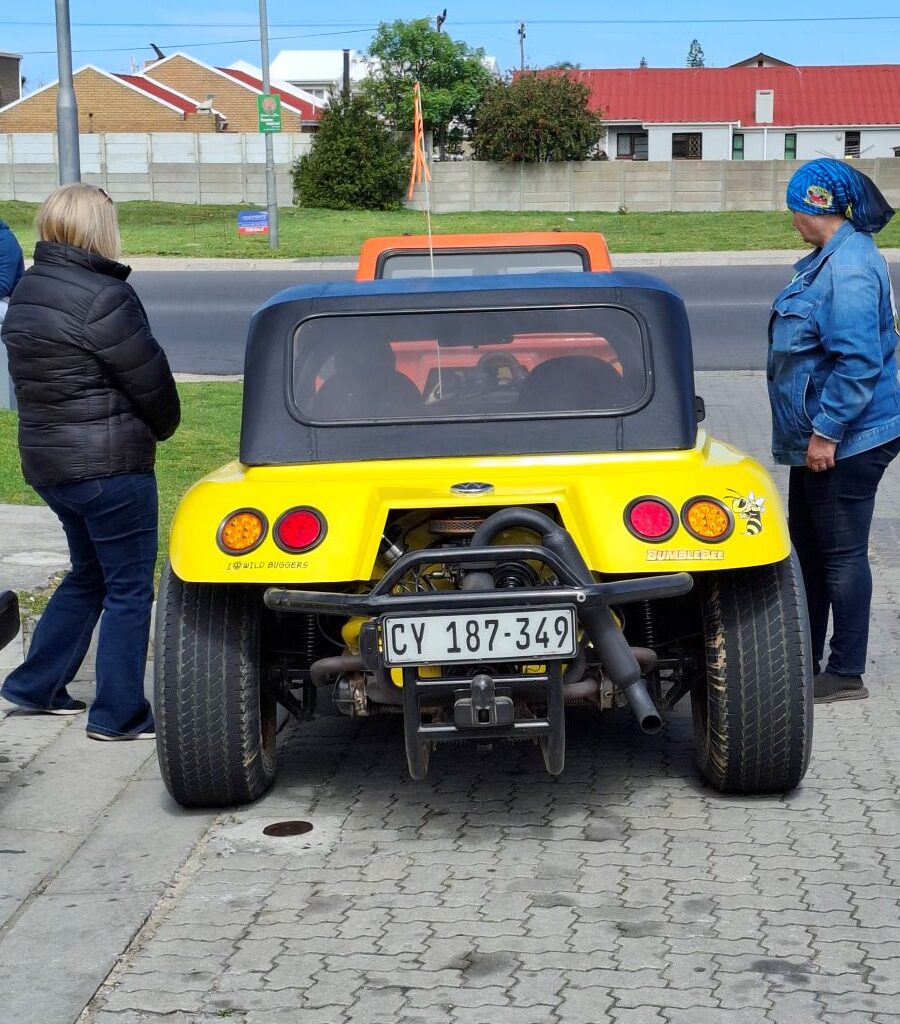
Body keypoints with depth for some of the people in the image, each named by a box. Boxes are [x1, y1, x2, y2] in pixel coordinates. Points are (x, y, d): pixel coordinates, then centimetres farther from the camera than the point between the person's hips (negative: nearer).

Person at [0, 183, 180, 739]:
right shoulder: (103, 297, -18)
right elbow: (151, 380, -13)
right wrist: (163, 426, 7)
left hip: (45, 457, 9)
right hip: (110, 464, -9)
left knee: (89, 573, 23)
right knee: (129, 586, 2)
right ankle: (118, 715, 7)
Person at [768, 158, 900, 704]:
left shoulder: (850, 269, -21)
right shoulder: (829, 259, 12)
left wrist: (826, 430, -24)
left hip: (846, 442, -11)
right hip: (819, 436, 11)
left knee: (841, 554, -2)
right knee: (808, 547, 18)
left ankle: (846, 674, 6)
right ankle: (806, 656, 30)